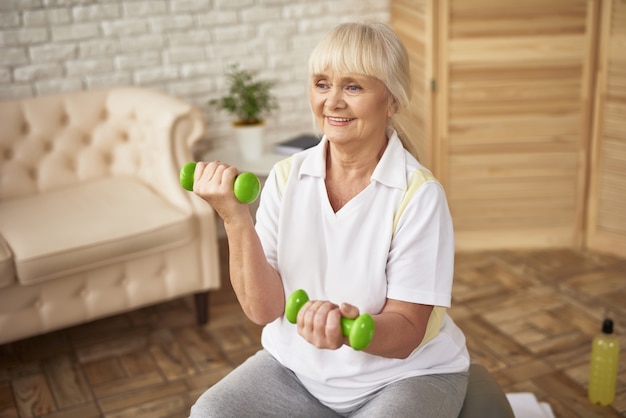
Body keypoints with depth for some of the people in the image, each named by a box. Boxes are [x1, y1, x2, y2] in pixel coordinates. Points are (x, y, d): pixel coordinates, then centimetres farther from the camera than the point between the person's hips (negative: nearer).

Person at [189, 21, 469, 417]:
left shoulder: (419, 194, -17)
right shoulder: (286, 177, -6)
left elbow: (406, 332, -15)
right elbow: (263, 309, -10)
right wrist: (236, 219, -24)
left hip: (404, 375, -2)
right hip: (296, 366, 3)